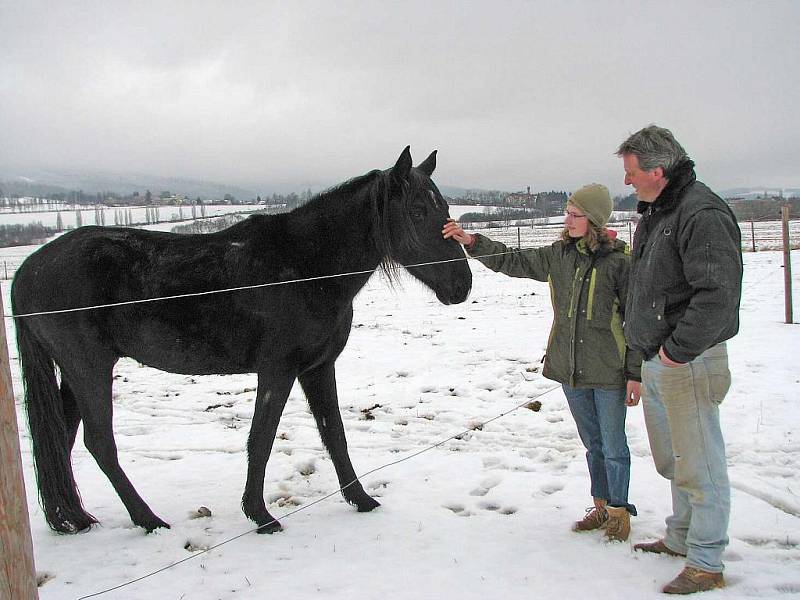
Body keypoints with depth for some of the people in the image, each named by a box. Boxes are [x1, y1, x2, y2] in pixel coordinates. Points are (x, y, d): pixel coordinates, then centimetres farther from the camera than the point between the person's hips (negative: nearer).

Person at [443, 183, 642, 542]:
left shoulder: (618, 262, -12)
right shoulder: (558, 256, 3)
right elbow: (511, 261, 9)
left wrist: (635, 374, -9)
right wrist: (471, 242, -3)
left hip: (609, 372, -5)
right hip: (570, 368, 5)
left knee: (613, 447, 8)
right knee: (592, 444, 18)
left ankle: (619, 510, 26)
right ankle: (601, 506, 33)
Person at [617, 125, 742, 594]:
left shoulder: (703, 214, -20)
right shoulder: (654, 212, 12)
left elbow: (717, 296, -28)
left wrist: (678, 350, -22)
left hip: (687, 363, -10)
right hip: (655, 362, 10)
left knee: (699, 465, 1)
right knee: (672, 461, 22)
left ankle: (706, 565, 14)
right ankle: (681, 538, 39)